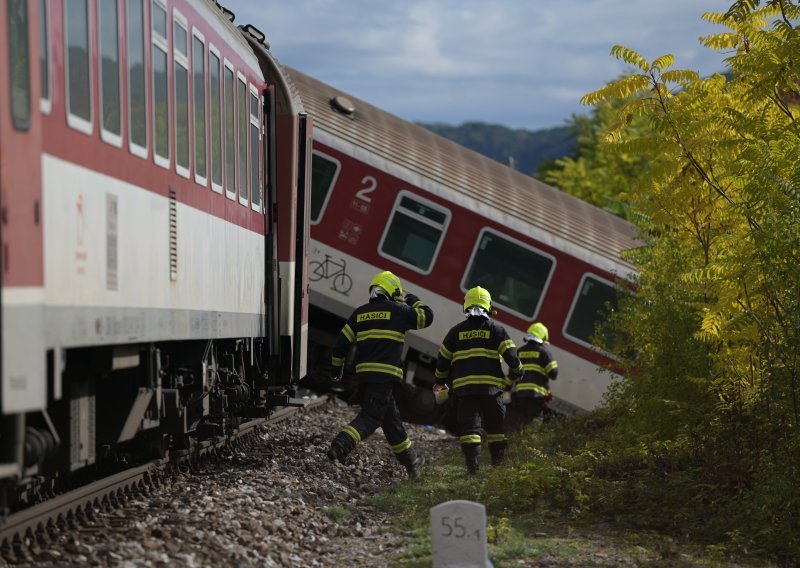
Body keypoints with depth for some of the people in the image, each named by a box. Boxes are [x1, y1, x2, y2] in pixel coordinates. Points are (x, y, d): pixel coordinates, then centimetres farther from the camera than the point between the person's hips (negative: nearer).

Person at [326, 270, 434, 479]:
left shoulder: (360, 313, 14)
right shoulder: (398, 311, 1)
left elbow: (342, 342, 13)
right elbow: (427, 317, 9)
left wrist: (336, 367, 24)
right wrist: (413, 300, 25)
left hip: (363, 373, 6)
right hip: (385, 375, -6)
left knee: (390, 416, 15)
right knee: (371, 417, -8)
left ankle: (410, 460, 26)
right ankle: (340, 446, -28)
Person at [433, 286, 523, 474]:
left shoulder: (456, 331, 10)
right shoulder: (496, 329, 4)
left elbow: (443, 359, 15)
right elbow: (511, 356, -3)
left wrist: (440, 381, 31)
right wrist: (517, 373, 17)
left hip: (464, 387, 1)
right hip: (491, 387, -1)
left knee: (468, 427, -1)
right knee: (496, 427, 12)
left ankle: (472, 466, -12)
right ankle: (499, 464, 15)